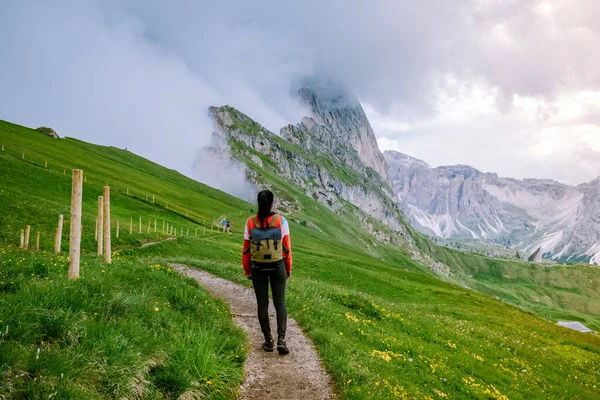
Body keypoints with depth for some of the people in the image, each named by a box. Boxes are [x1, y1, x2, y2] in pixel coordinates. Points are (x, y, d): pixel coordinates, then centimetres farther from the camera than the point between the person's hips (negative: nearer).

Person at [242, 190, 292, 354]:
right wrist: (289, 268, 7)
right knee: (280, 303, 7)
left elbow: (246, 249, -2)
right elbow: (287, 247, -5)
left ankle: (268, 340, 16)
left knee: (262, 304, 11)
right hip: (277, 266, 0)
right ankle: (281, 340, -6)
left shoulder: (250, 222, -7)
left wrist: (247, 270, 10)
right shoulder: (281, 220, -9)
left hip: (258, 268, 1)